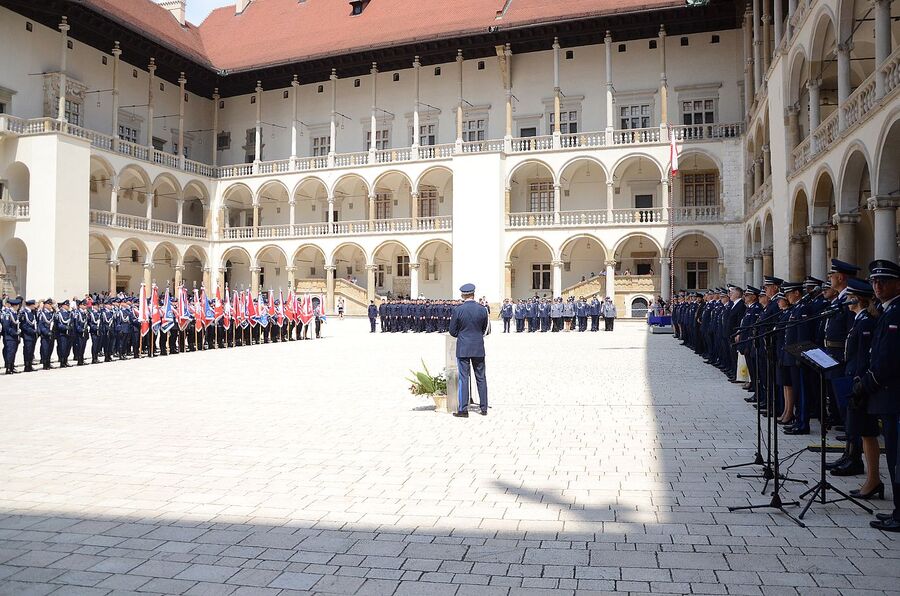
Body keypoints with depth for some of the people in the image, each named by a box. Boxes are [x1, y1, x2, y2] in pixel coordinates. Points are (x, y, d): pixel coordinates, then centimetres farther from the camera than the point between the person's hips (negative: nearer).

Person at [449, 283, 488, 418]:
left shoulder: (458, 310, -11)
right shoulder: (482, 310, -3)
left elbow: (452, 331, -3)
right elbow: (484, 328, 9)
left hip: (463, 348, -2)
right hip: (478, 348, 3)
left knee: (463, 378, 2)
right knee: (481, 378, 11)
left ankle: (463, 409, 3)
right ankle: (484, 408, 17)